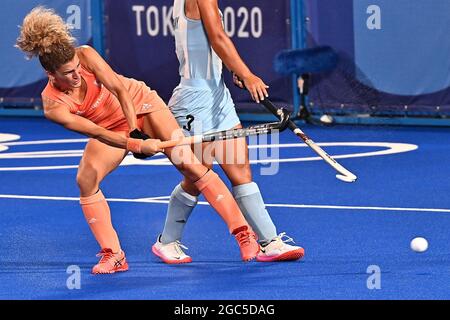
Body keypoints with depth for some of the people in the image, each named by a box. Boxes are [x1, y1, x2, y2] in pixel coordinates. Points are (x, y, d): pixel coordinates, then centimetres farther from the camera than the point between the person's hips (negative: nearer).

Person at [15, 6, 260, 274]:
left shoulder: (85, 55, -28)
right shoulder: (52, 106, -27)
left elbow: (120, 89, -26)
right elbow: (95, 132, -31)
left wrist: (136, 131, -33)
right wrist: (137, 145, -39)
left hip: (139, 104, -1)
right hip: (111, 129, 1)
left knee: (188, 163, -11)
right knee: (86, 179, -20)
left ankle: (244, 233, -9)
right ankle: (113, 255, -9)